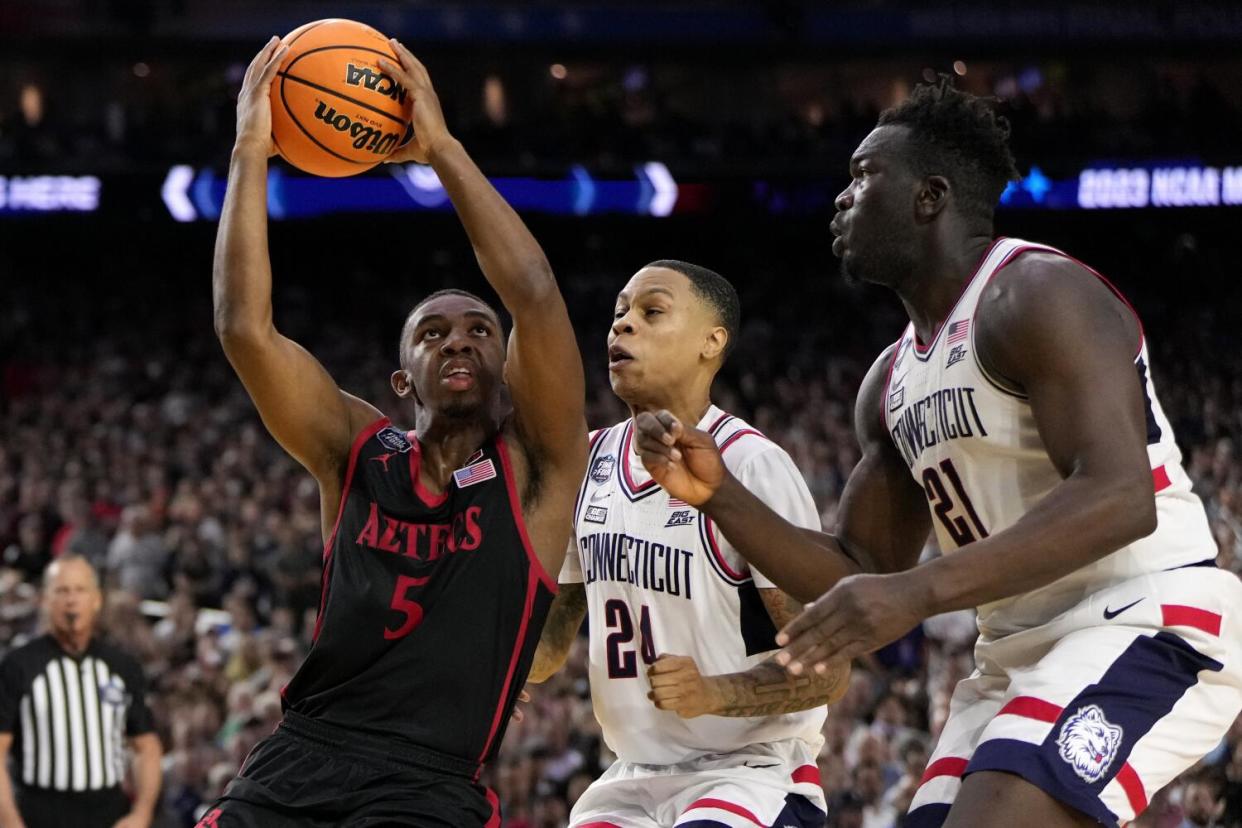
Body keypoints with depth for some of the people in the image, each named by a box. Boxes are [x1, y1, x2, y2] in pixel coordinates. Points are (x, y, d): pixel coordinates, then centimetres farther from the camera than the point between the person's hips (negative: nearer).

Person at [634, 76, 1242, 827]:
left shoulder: (1039, 296, -12)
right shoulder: (892, 382, 16)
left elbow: (1118, 499, -25)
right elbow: (860, 575, 18)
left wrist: (918, 591, -33)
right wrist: (720, 494, 2)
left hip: (1147, 623, -10)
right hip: (1021, 652, 10)